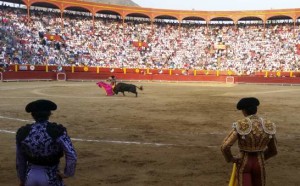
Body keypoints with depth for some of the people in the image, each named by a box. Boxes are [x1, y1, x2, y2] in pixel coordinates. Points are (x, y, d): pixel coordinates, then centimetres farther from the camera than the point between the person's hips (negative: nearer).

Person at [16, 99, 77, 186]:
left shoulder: (23, 132, -7)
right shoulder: (57, 130, -17)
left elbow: (20, 160, 4)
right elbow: (72, 156, -24)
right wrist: (66, 174, -6)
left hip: (30, 175, 3)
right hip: (51, 176, -3)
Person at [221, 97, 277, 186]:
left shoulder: (240, 126, -18)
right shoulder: (268, 126, -7)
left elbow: (225, 147, -24)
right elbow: (273, 150, 4)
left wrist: (230, 158, -2)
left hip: (243, 163, -3)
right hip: (259, 163, 3)